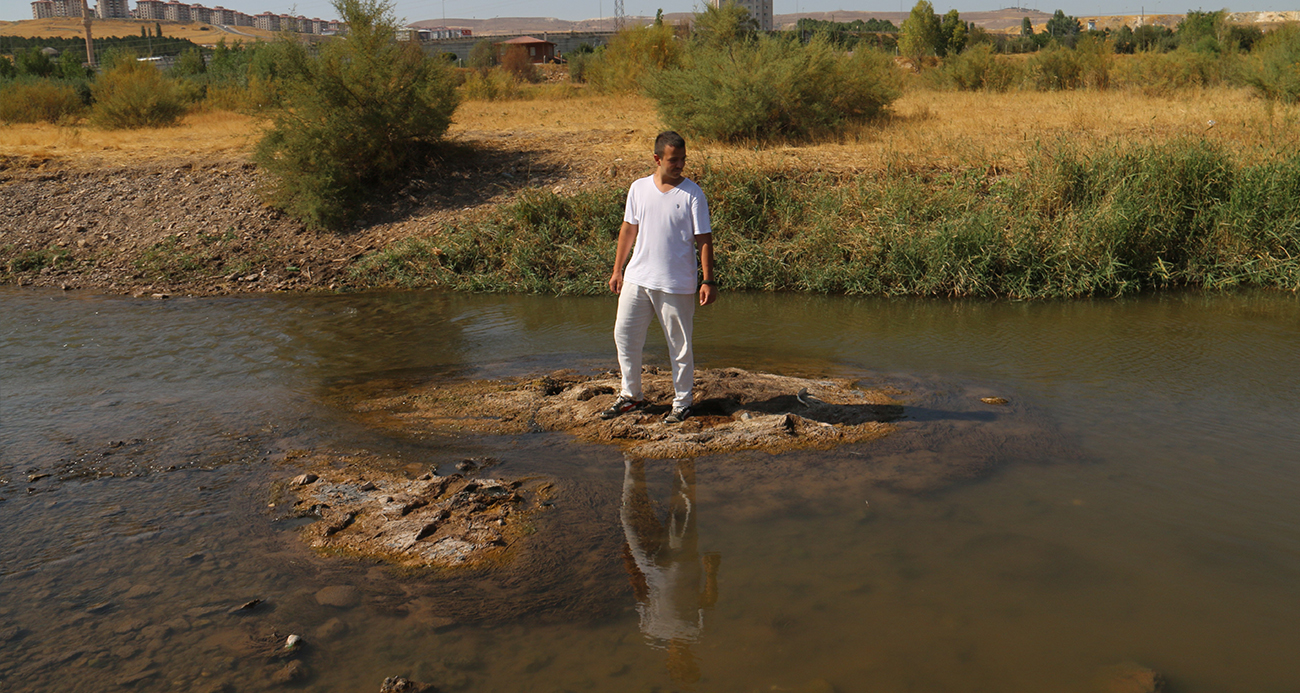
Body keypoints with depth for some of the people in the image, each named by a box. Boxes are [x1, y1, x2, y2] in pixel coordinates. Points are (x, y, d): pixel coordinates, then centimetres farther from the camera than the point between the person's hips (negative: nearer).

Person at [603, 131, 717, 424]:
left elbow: (704, 239, -6)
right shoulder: (638, 188, 5)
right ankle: (631, 395, 27)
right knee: (624, 334, 9)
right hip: (637, 278, 4)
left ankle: (682, 403, 21)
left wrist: (708, 280, -11)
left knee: (680, 345, 5)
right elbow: (628, 229, 13)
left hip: (677, 284, -4)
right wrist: (617, 270, 13)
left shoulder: (692, 193, -6)